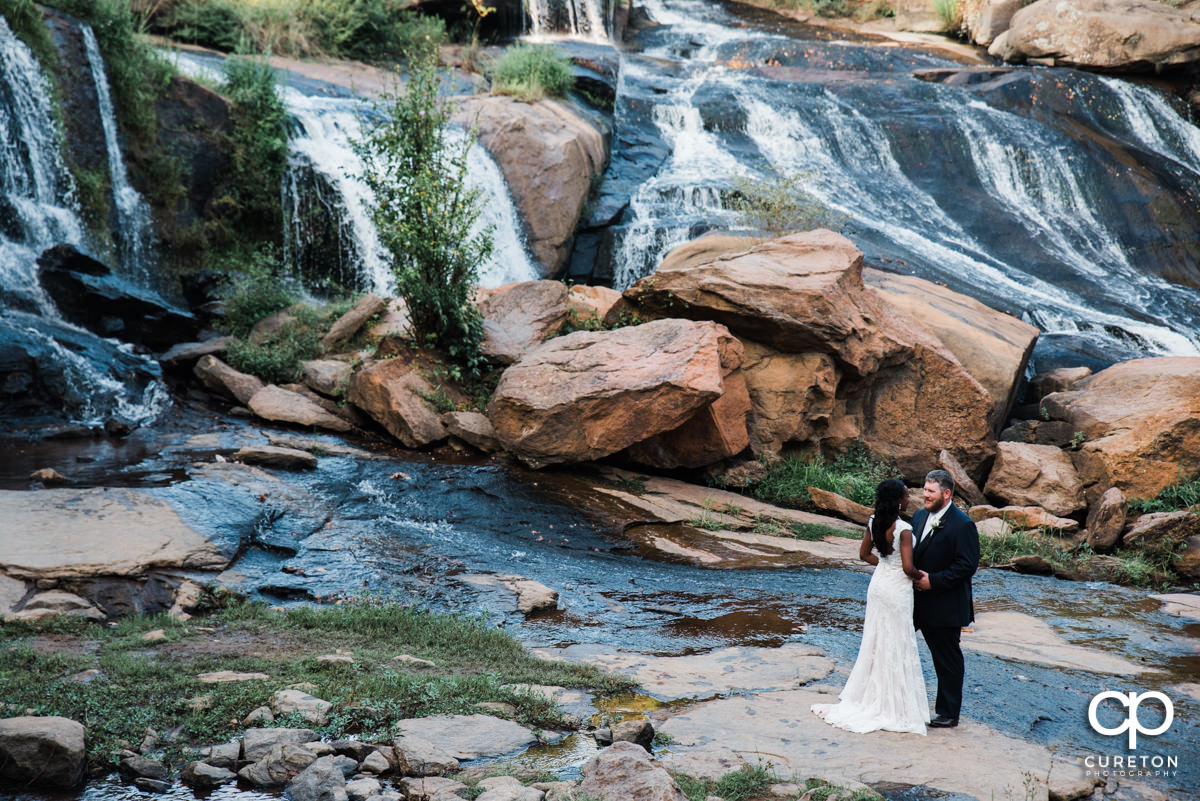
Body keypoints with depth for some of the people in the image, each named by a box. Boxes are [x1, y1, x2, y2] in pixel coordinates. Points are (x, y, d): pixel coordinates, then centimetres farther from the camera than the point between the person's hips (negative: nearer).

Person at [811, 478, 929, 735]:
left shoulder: (874, 522, -1)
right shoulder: (903, 529, -22)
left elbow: (864, 554, 10)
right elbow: (908, 567, -24)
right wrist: (921, 577, -4)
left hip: (878, 584, 7)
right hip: (897, 590, -7)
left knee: (876, 641, 18)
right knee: (896, 646, 4)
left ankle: (868, 696, 27)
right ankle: (892, 706, 13)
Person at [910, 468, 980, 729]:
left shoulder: (962, 525, -16)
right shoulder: (920, 516, 8)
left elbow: (968, 566, -19)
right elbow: (913, 553, 17)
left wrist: (933, 580, -20)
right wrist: (914, 576, -2)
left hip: (946, 606, -7)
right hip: (922, 602, 7)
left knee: (948, 659, 5)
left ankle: (949, 713, 16)